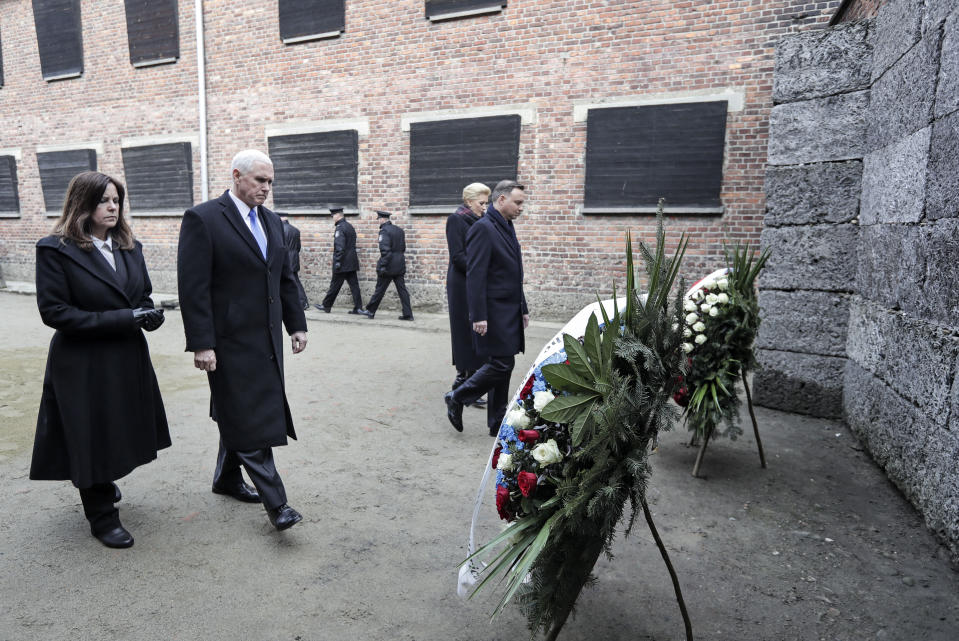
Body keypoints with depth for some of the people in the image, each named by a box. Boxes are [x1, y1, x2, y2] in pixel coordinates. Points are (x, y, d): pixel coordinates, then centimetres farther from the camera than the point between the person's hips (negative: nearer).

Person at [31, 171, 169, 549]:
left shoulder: (130, 247, 8)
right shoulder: (56, 249, -11)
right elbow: (54, 311, -15)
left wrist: (151, 314, -8)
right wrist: (121, 318, -22)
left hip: (128, 359, 6)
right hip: (83, 365, -6)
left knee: (122, 432, 17)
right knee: (93, 439, 6)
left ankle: (102, 486, 45)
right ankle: (102, 516, 25)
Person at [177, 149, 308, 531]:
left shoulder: (272, 221, 12)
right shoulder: (203, 219, -10)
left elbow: (285, 278, 17)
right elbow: (193, 288, -15)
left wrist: (296, 324, 14)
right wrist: (201, 344, -18)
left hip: (267, 337, 7)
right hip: (232, 341, -7)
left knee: (240, 415, 18)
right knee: (250, 420, -2)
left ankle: (227, 478, 37)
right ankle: (274, 502, 5)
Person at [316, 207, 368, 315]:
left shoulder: (340, 228, -13)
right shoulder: (350, 226, 14)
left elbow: (340, 247, -20)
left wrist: (337, 262, -19)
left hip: (343, 263, -8)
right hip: (352, 262, 8)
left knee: (335, 285, 2)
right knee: (354, 284, 5)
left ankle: (326, 305, 14)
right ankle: (358, 308, 2)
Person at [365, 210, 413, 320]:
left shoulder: (384, 231, -12)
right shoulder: (399, 230, 12)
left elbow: (385, 250, -20)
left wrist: (382, 266, -19)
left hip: (389, 266, -7)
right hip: (400, 265, 7)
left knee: (380, 289, 3)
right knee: (402, 289, 6)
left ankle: (370, 311, 15)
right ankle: (408, 314, 4)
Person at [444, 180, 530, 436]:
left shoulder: (507, 228, 17)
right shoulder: (483, 229, -13)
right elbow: (475, 276, -19)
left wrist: (523, 309, 20)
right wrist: (479, 316, -22)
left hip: (510, 313, 9)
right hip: (494, 314, -9)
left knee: (503, 367, 11)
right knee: (500, 365, -8)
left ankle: (498, 424, 19)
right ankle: (457, 398, 11)